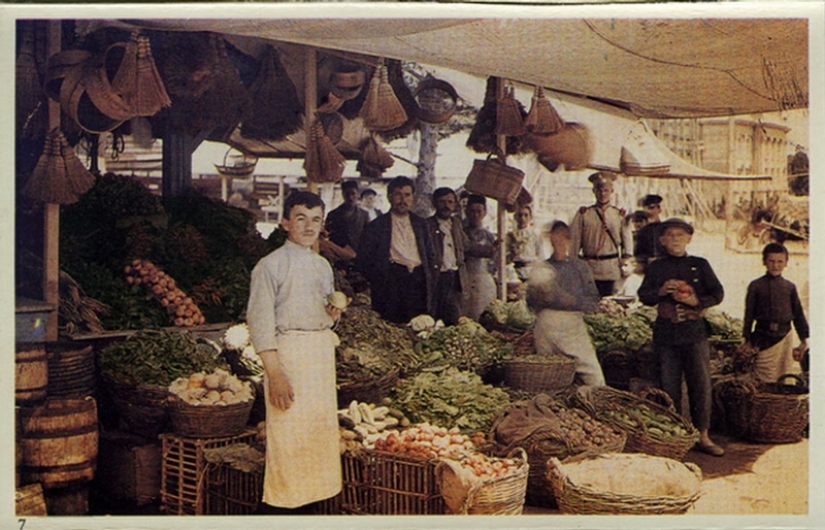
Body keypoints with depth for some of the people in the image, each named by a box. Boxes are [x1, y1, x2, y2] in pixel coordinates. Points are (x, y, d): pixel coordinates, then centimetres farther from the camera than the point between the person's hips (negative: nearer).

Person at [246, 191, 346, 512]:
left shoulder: (323, 266, 14)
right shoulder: (270, 266, -6)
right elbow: (259, 321, -11)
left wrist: (333, 314, -2)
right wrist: (275, 374, -18)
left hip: (322, 352, 6)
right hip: (287, 352, -6)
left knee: (321, 428, 7)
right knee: (287, 435, -5)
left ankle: (308, 499, 17)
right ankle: (284, 504, 5)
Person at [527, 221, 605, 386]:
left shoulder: (580, 267, 12)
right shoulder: (540, 270, 11)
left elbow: (593, 300, 5)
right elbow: (532, 302, 7)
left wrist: (573, 302, -10)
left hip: (574, 325, 0)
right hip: (546, 327, 0)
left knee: (594, 378, -8)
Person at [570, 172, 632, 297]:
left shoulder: (619, 215, 9)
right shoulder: (583, 213, 4)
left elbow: (627, 238, 13)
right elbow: (574, 239, 5)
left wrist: (626, 257, 0)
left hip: (611, 269, 1)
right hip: (589, 266, -1)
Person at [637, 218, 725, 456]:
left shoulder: (700, 265, 7)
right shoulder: (656, 267, 9)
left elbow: (718, 293, 6)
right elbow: (643, 296, 7)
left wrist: (697, 301, -11)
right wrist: (660, 291, -12)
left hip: (694, 331, -1)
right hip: (665, 333, 1)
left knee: (701, 384, -2)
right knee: (669, 387, 4)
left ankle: (703, 436, 7)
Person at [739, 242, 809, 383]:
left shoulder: (790, 287, 9)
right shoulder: (756, 286, 1)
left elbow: (798, 314, 13)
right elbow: (749, 314, 4)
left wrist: (804, 340, 12)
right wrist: (748, 340, 4)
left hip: (785, 336, 3)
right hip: (763, 337, -3)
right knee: (765, 378, -7)